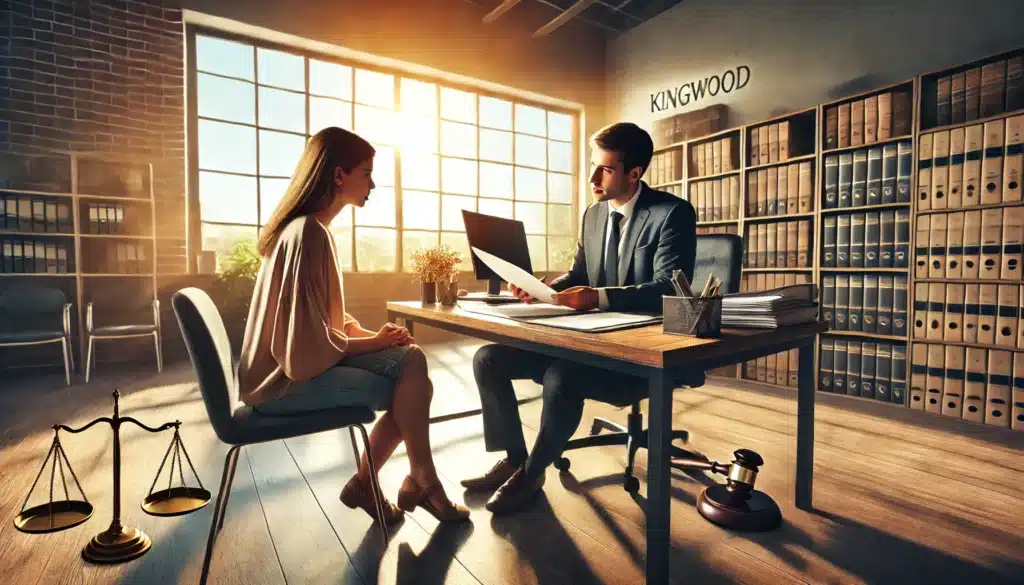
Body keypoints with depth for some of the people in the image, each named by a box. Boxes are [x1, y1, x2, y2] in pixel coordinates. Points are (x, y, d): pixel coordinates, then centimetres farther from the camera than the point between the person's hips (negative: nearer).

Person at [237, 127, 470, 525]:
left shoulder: (310, 227, 10)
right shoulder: (309, 233, -22)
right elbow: (309, 348, -25)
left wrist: (371, 334, -2)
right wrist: (375, 342, -12)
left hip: (300, 362, 9)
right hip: (288, 379, -9)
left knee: (412, 360, -4)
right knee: (413, 387, -12)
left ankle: (365, 483, 7)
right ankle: (422, 482, 13)